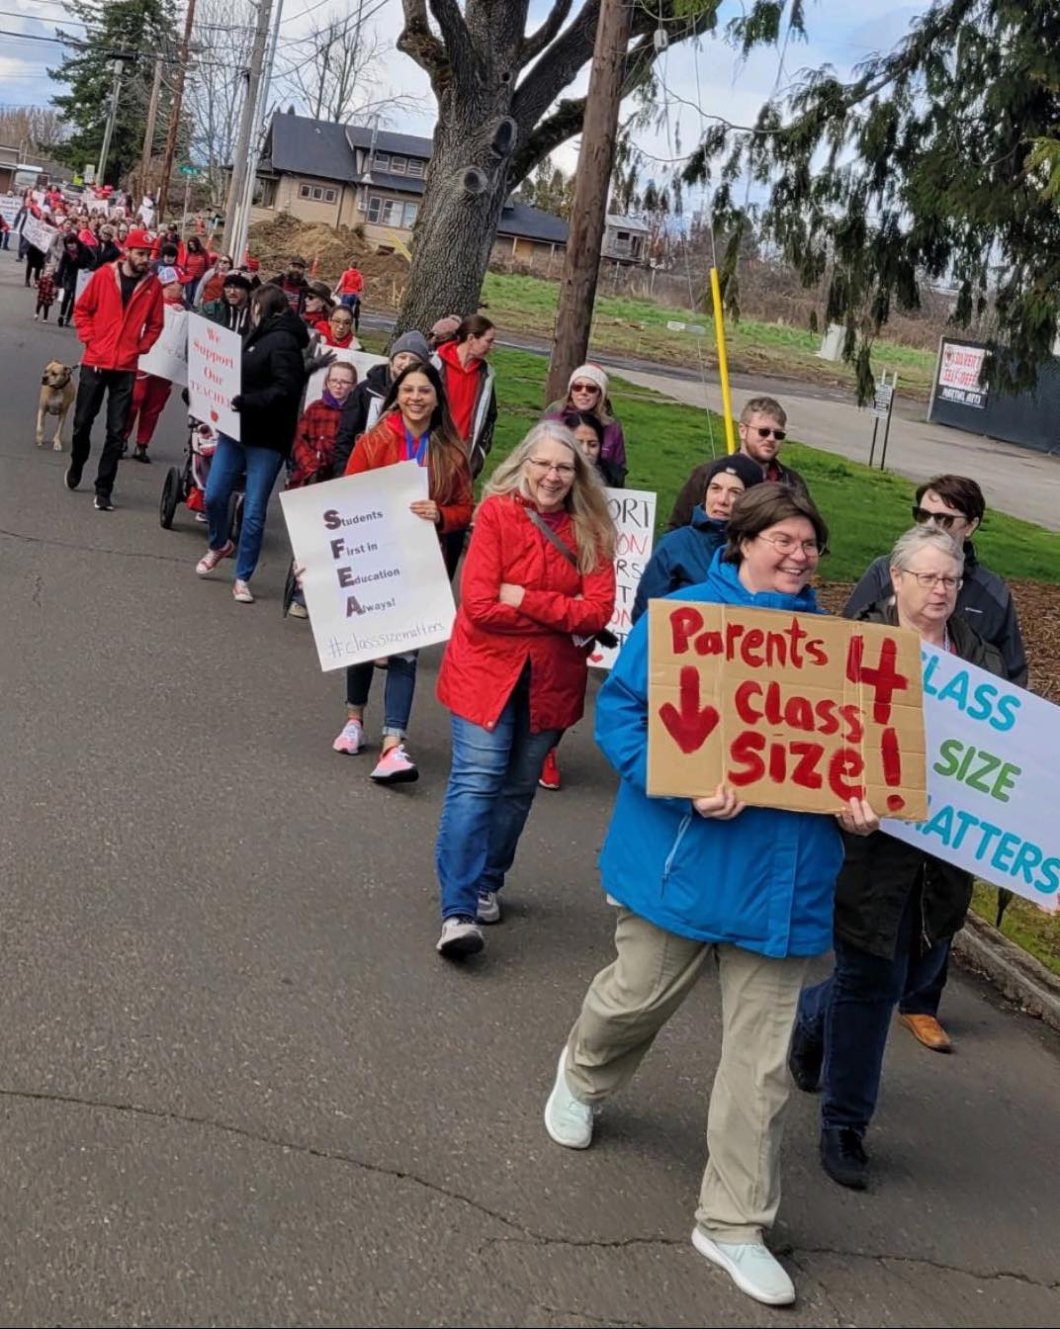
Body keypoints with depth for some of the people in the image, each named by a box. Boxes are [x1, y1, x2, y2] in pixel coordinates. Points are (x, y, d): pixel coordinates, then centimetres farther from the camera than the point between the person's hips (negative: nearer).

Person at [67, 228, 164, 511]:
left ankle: (104, 490, 5)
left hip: (126, 368, 0)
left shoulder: (153, 285, -2)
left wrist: (141, 348, -3)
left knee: (116, 432, 0)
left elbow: (155, 324, 8)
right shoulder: (104, 275, -4)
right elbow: (82, 310, 4)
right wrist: (89, 339, -5)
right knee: (83, 422, 10)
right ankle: (76, 466, 37)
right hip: (95, 362, 0)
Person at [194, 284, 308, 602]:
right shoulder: (258, 336, 13)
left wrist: (248, 402, -28)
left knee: (254, 512, -1)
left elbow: (286, 389, -23)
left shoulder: (283, 342, -13)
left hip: (265, 439, -8)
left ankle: (242, 579, 9)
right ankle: (219, 545, 36)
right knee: (214, 496, 8)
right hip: (236, 430, 8)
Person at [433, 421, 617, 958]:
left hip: (552, 680, 3)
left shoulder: (590, 530, 1)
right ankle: (458, 911, -13)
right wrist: (562, 619, -13)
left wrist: (524, 600, -17)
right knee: (476, 780, -12)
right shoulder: (496, 513, -7)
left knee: (518, 787, 11)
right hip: (487, 669, -3)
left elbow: (597, 610, -9)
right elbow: (479, 605, -15)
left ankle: (486, 885, 28)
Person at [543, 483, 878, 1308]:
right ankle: (583, 1077, 51)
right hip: (684, 857, -3)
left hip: (783, 875, 3)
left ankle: (735, 1224, 20)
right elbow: (619, 708, -8)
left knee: (762, 1060, 5)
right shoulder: (683, 615, -6)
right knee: (637, 999, 14)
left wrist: (861, 801, -5)